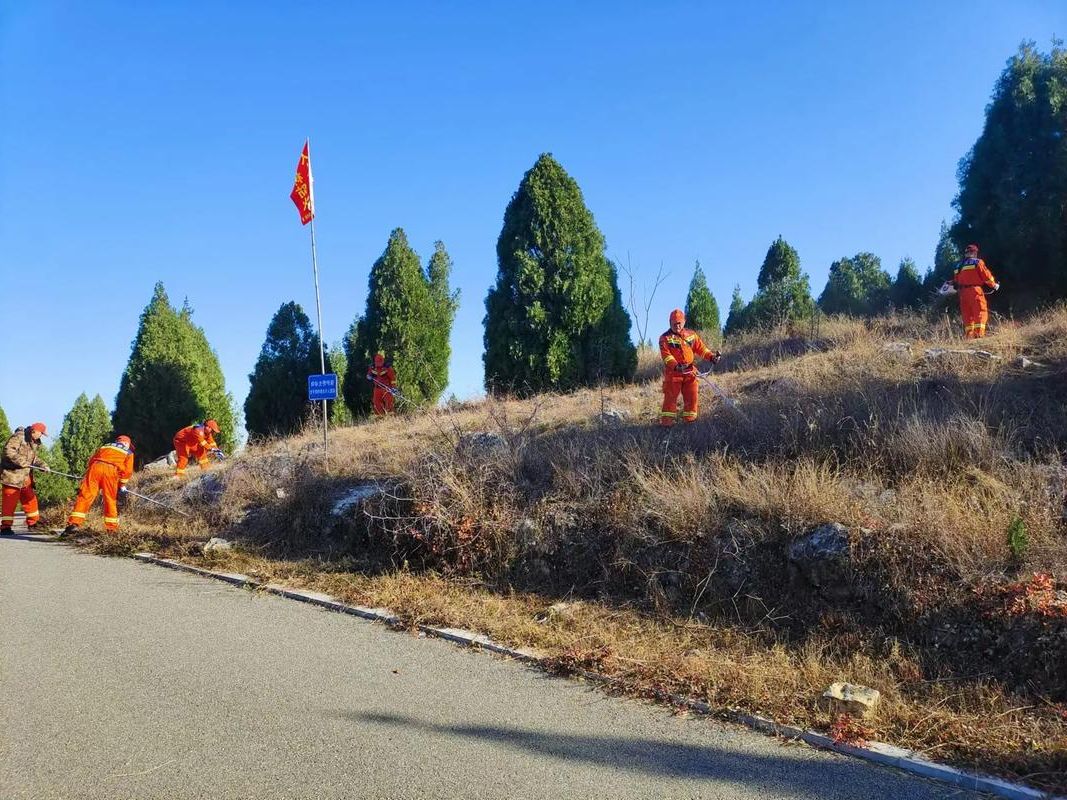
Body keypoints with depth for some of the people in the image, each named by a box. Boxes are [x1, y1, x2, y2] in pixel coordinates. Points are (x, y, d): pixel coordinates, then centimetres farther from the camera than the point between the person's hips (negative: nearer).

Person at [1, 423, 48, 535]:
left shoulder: (34, 442, 13)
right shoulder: (18, 437, -15)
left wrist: (43, 465, 3)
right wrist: (21, 461, -26)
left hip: (25, 476, 9)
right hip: (12, 475, -9)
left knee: (30, 499, 13)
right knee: (10, 500, -7)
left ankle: (33, 522, 24)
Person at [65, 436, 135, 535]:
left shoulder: (105, 446, 35)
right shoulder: (129, 453, 25)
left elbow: (91, 460, 28)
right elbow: (128, 470, 13)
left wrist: (88, 474, 32)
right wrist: (122, 484, 20)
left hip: (95, 467, 2)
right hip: (111, 470, -2)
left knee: (85, 495, -2)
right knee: (110, 500, 7)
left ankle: (74, 523, -13)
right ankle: (112, 528, 11)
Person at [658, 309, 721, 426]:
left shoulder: (691, 334, 12)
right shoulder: (665, 338, -2)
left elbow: (700, 348, 11)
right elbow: (666, 355, -13)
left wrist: (711, 356, -6)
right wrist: (676, 366, -29)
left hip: (690, 371, 4)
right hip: (672, 372, -4)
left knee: (692, 396, 4)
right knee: (670, 397, -4)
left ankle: (690, 420, 15)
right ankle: (666, 421, -1)